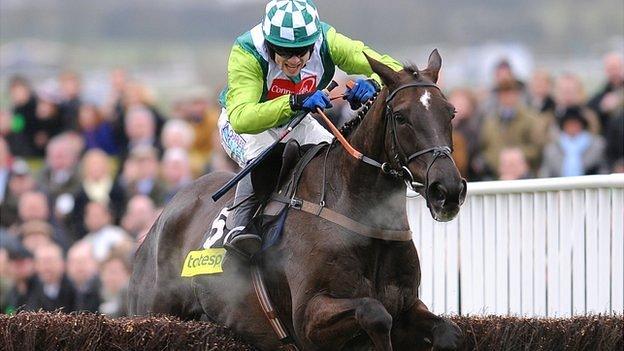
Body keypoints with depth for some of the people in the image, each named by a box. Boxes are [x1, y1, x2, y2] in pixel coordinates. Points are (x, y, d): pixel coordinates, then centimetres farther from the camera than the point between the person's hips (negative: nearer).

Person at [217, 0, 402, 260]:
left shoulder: (326, 41, -27)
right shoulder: (247, 53, -37)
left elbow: (391, 69, -26)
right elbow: (241, 118, -49)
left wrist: (372, 85, -50)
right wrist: (295, 102, -61)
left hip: (296, 123, 5)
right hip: (243, 124, -5)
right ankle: (241, 228, -32)